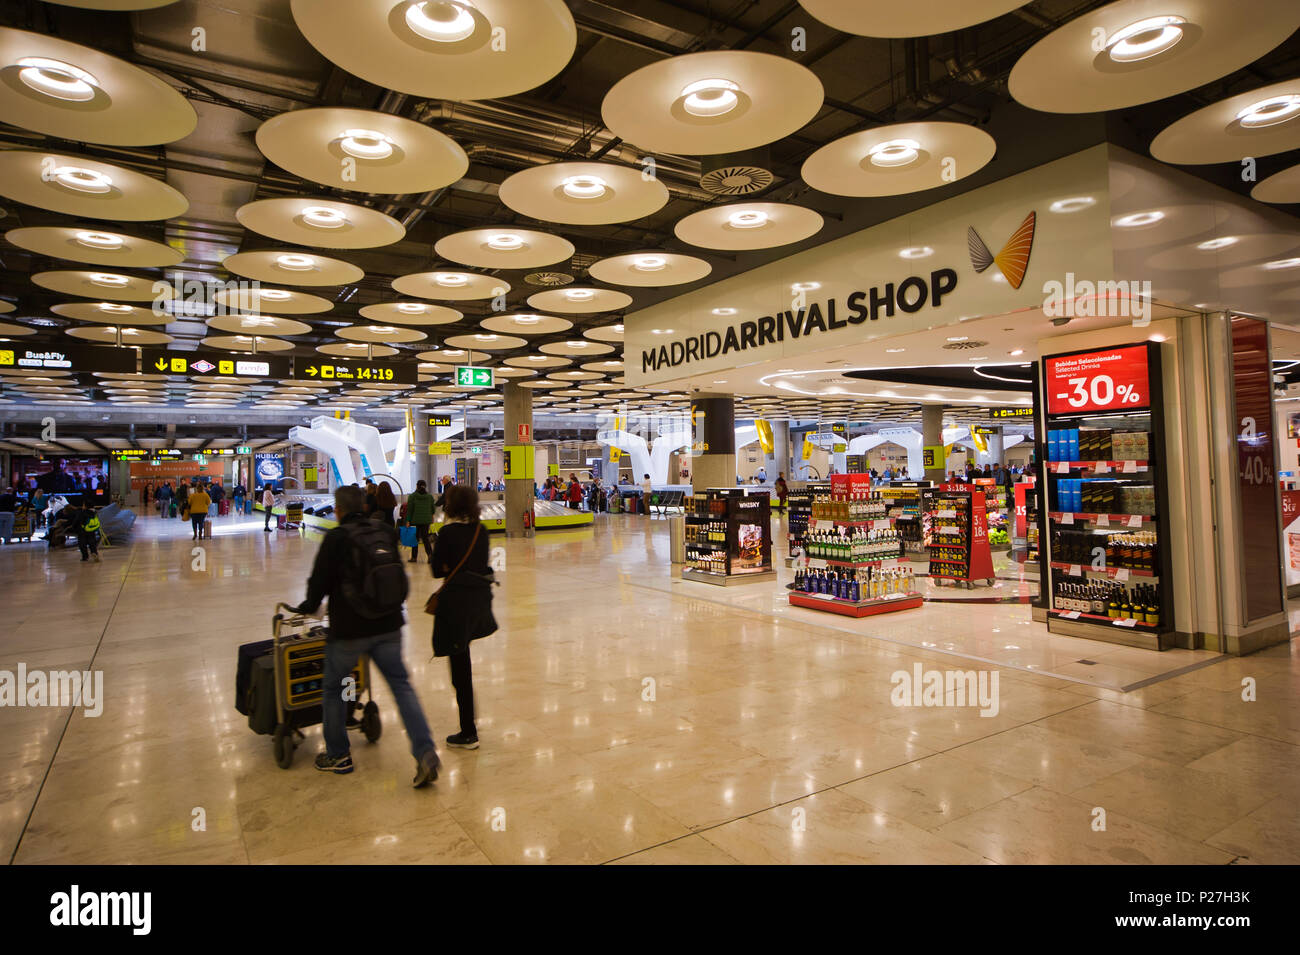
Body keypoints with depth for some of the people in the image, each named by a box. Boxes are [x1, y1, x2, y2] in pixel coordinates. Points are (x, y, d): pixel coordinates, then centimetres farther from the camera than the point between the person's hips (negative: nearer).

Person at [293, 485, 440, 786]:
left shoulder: (336, 539, -11)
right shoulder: (386, 533, 3)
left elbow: (320, 582, -6)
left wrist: (307, 608, 13)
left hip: (349, 629, -4)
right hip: (388, 626, 4)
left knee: (332, 688, 18)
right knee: (401, 685, 7)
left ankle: (338, 755, 28)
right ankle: (425, 753, -4)